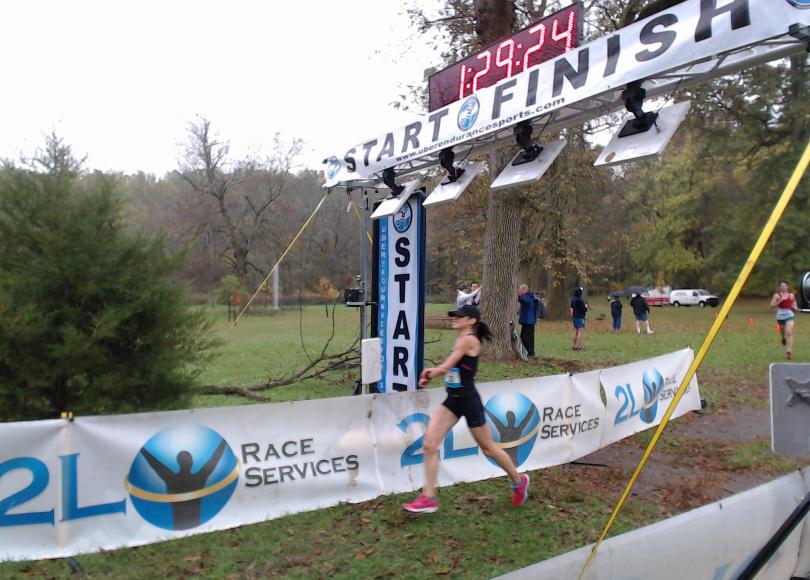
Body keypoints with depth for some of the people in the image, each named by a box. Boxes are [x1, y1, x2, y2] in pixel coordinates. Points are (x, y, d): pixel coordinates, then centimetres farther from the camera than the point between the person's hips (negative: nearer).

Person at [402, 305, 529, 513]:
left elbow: (445, 367, -18)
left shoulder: (469, 340, -18)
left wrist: (429, 373, 2)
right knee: (429, 445, -5)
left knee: (488, 448, 10)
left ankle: (519, 481, 35)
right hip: (452, 400, 8)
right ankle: (428, 498, 0)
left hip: (468, 400, -8)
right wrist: (432, 373, 2)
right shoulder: (461, 340, 11)